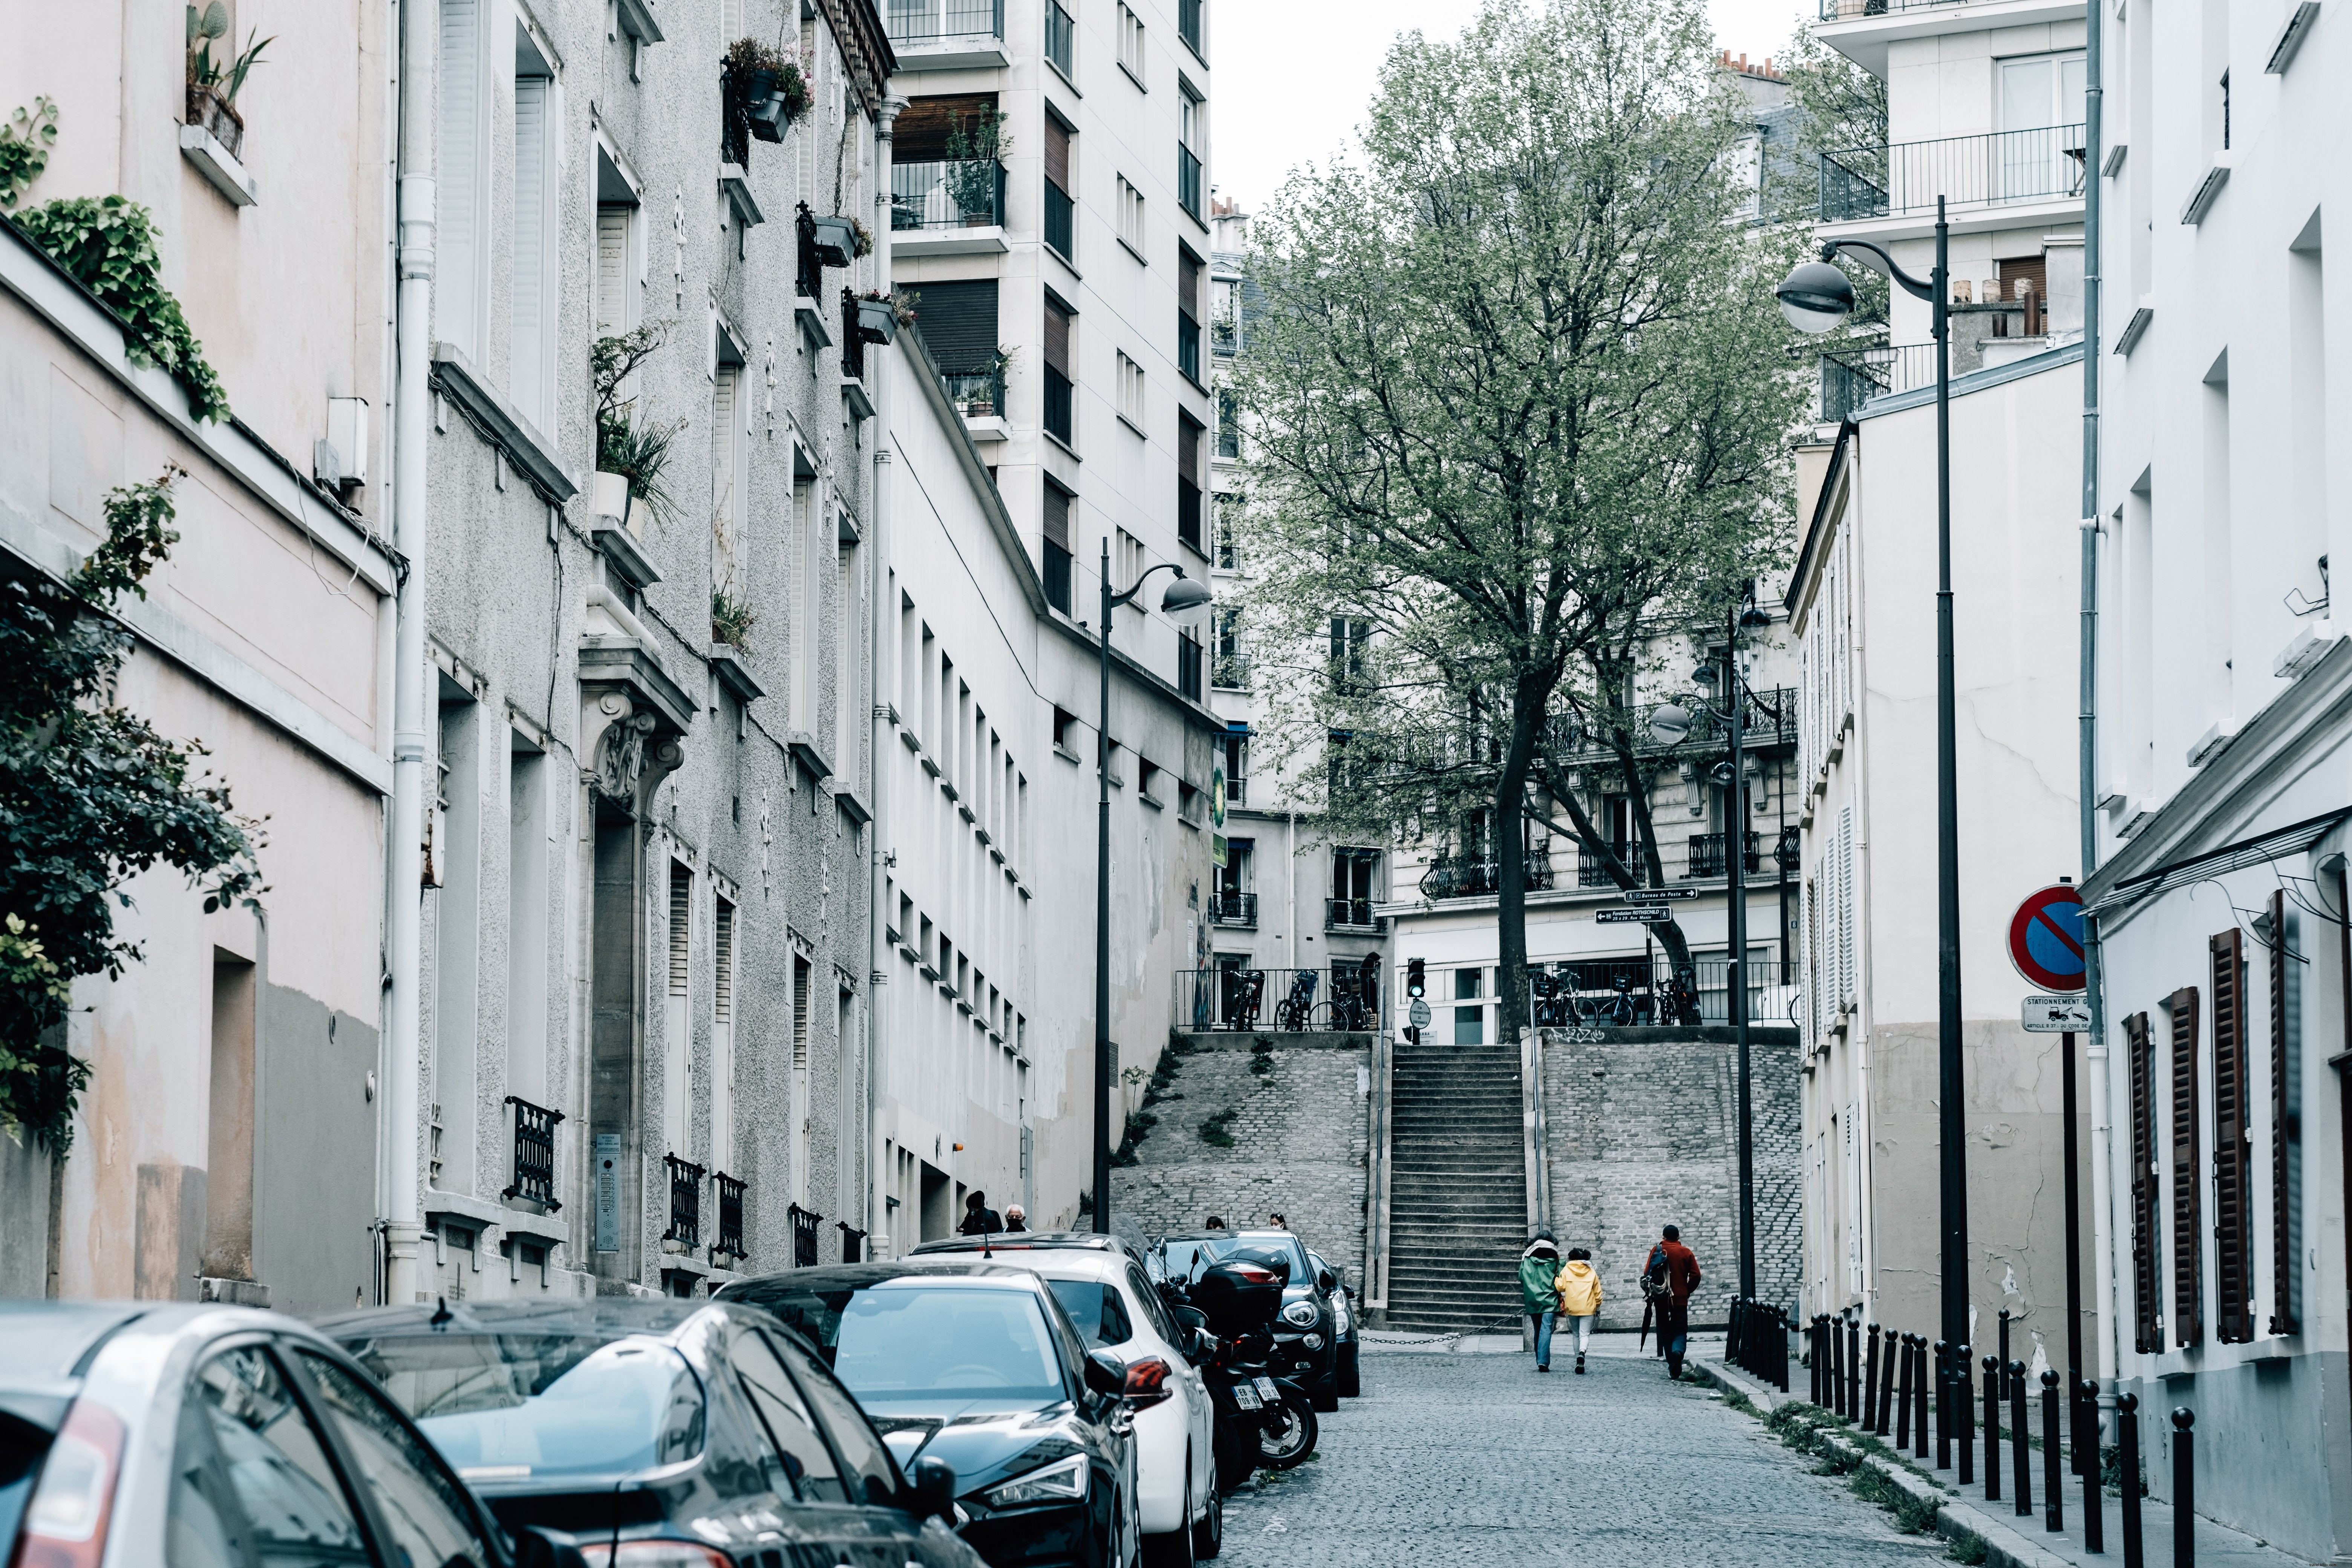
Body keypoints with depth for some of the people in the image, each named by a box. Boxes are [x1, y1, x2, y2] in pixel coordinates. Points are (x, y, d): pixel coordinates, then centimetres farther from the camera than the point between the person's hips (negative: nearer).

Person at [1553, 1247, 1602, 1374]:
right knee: (1585, 1335, -4)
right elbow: (1598, 1293, 9)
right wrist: (1598, 1308, 22)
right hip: (1588, 1309, 0)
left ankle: (1579, 1364, 17)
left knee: (1576, 1335, 15)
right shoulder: (1592, 1273, 6)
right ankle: (1582, 1353, -35)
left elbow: (1560, 1287, -8)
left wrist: (1555, 1280, 12)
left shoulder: (1566, 1270, 2)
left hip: (1572, 1308, 0)